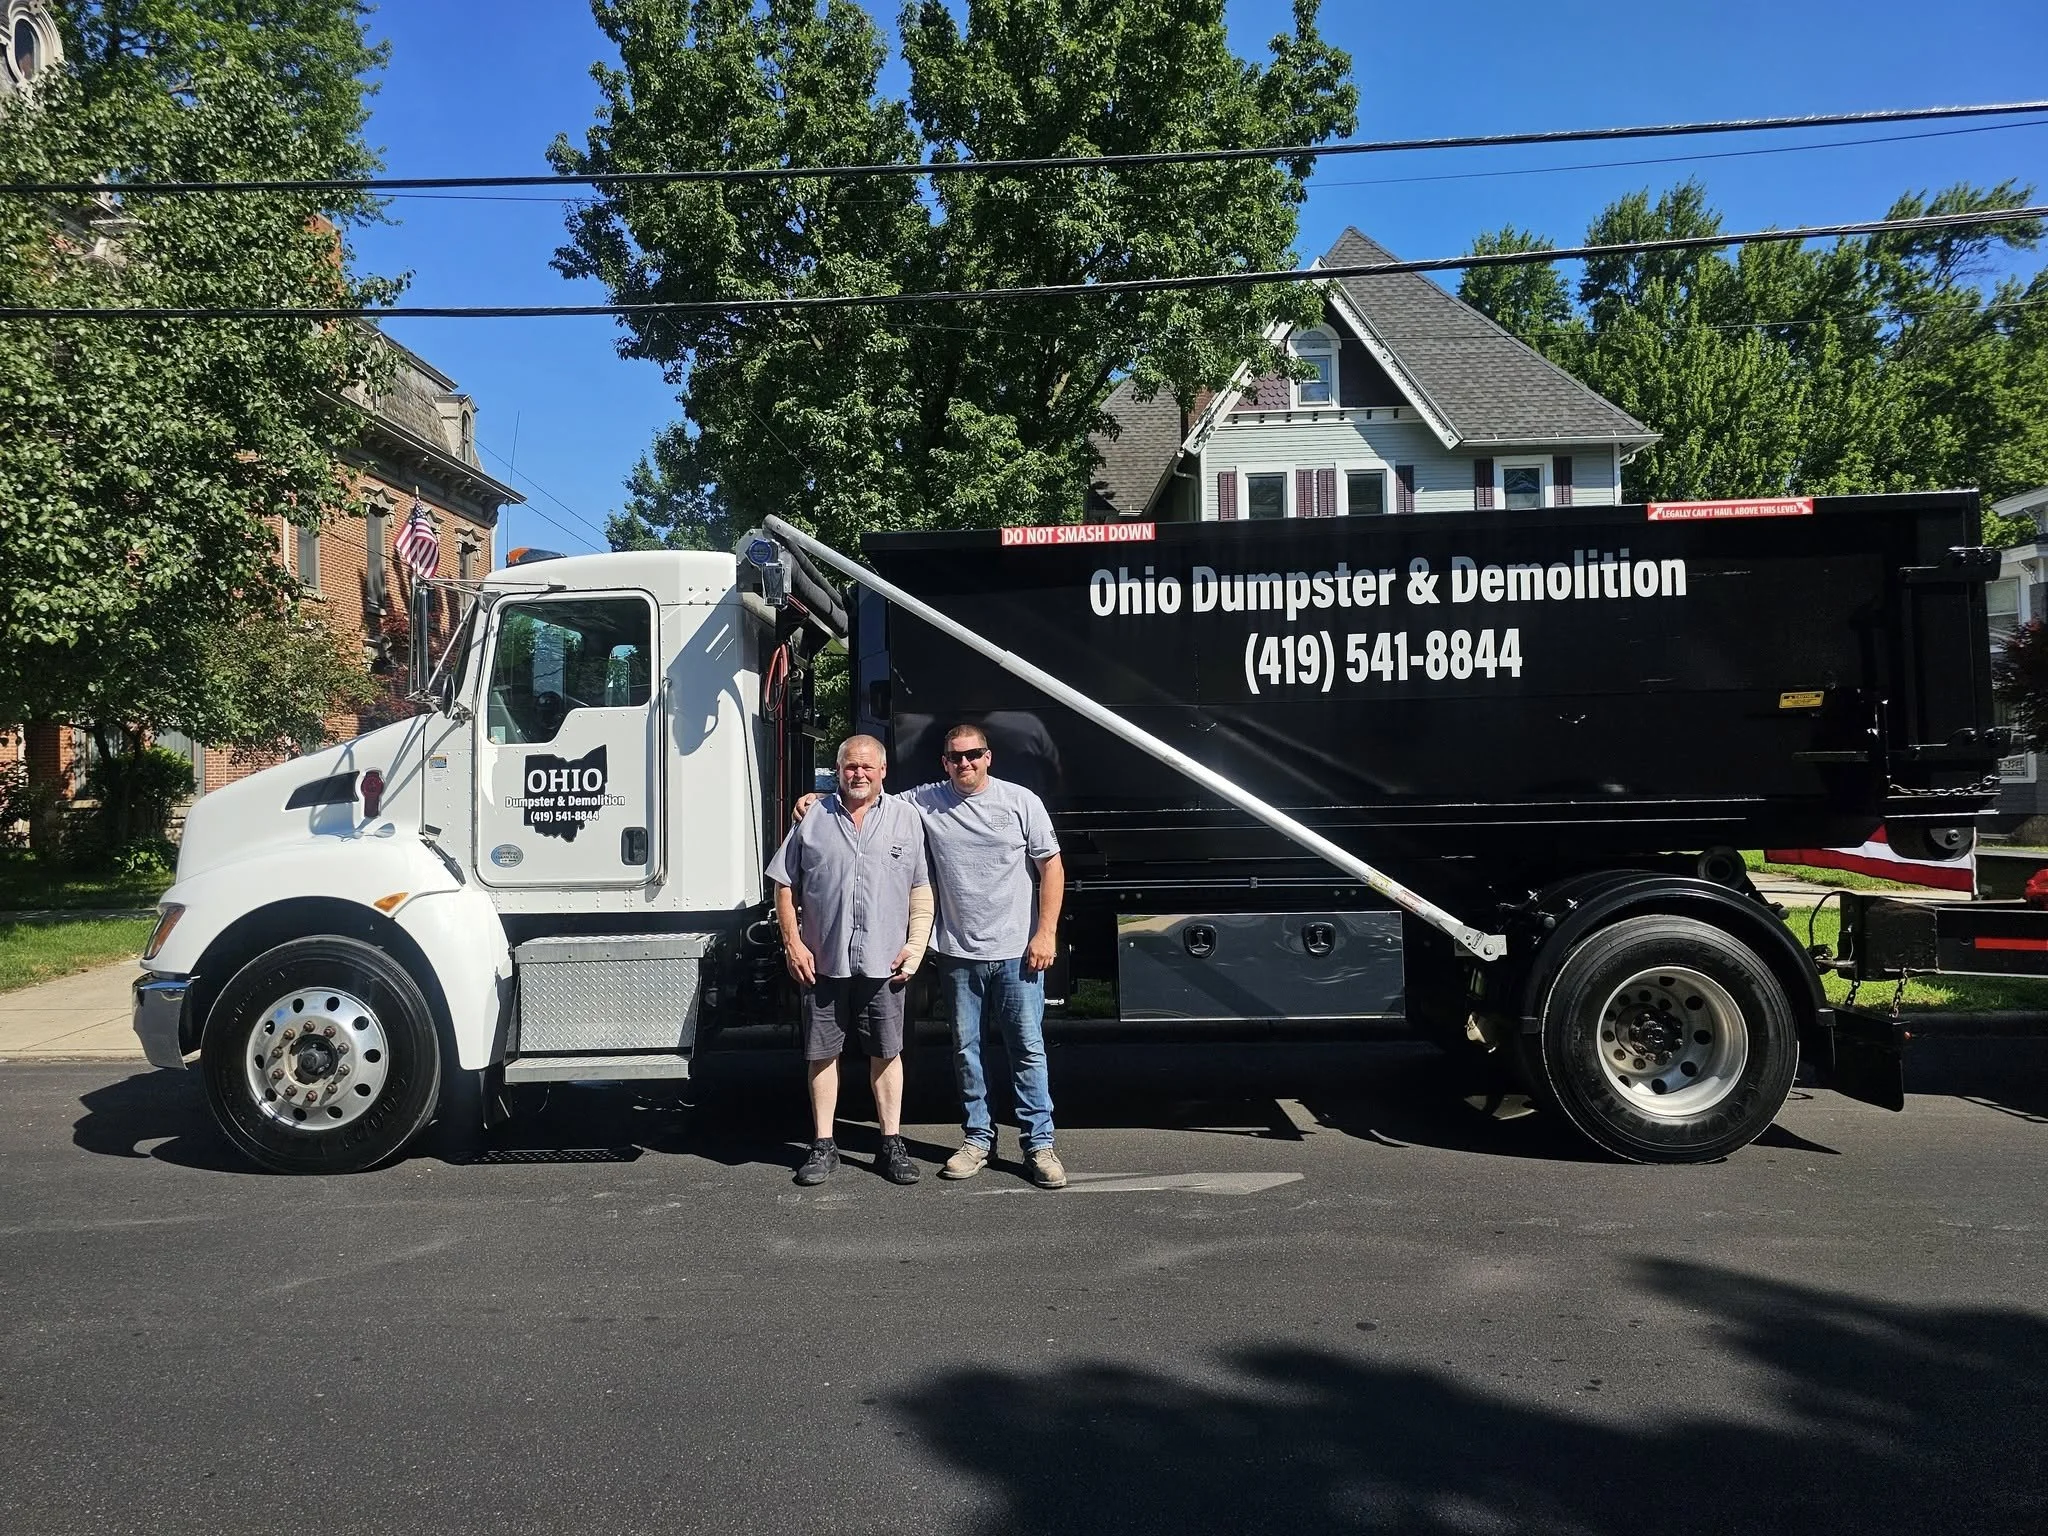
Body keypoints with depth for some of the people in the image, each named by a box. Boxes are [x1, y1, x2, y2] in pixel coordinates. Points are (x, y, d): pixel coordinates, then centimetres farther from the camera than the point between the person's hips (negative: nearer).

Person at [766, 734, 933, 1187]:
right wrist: (793, 944, -1)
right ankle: (823, 1146, 18)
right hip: (823, 961, 0)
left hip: (884, 962, 0)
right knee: (822, 1053, 6)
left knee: (886, 1053, 6)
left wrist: (916, 945, 0)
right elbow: (785, 886, 7)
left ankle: (892, 1144, 17)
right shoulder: (813, 819, 5)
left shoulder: (907, 818, 6)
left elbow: (921, 890, 8)